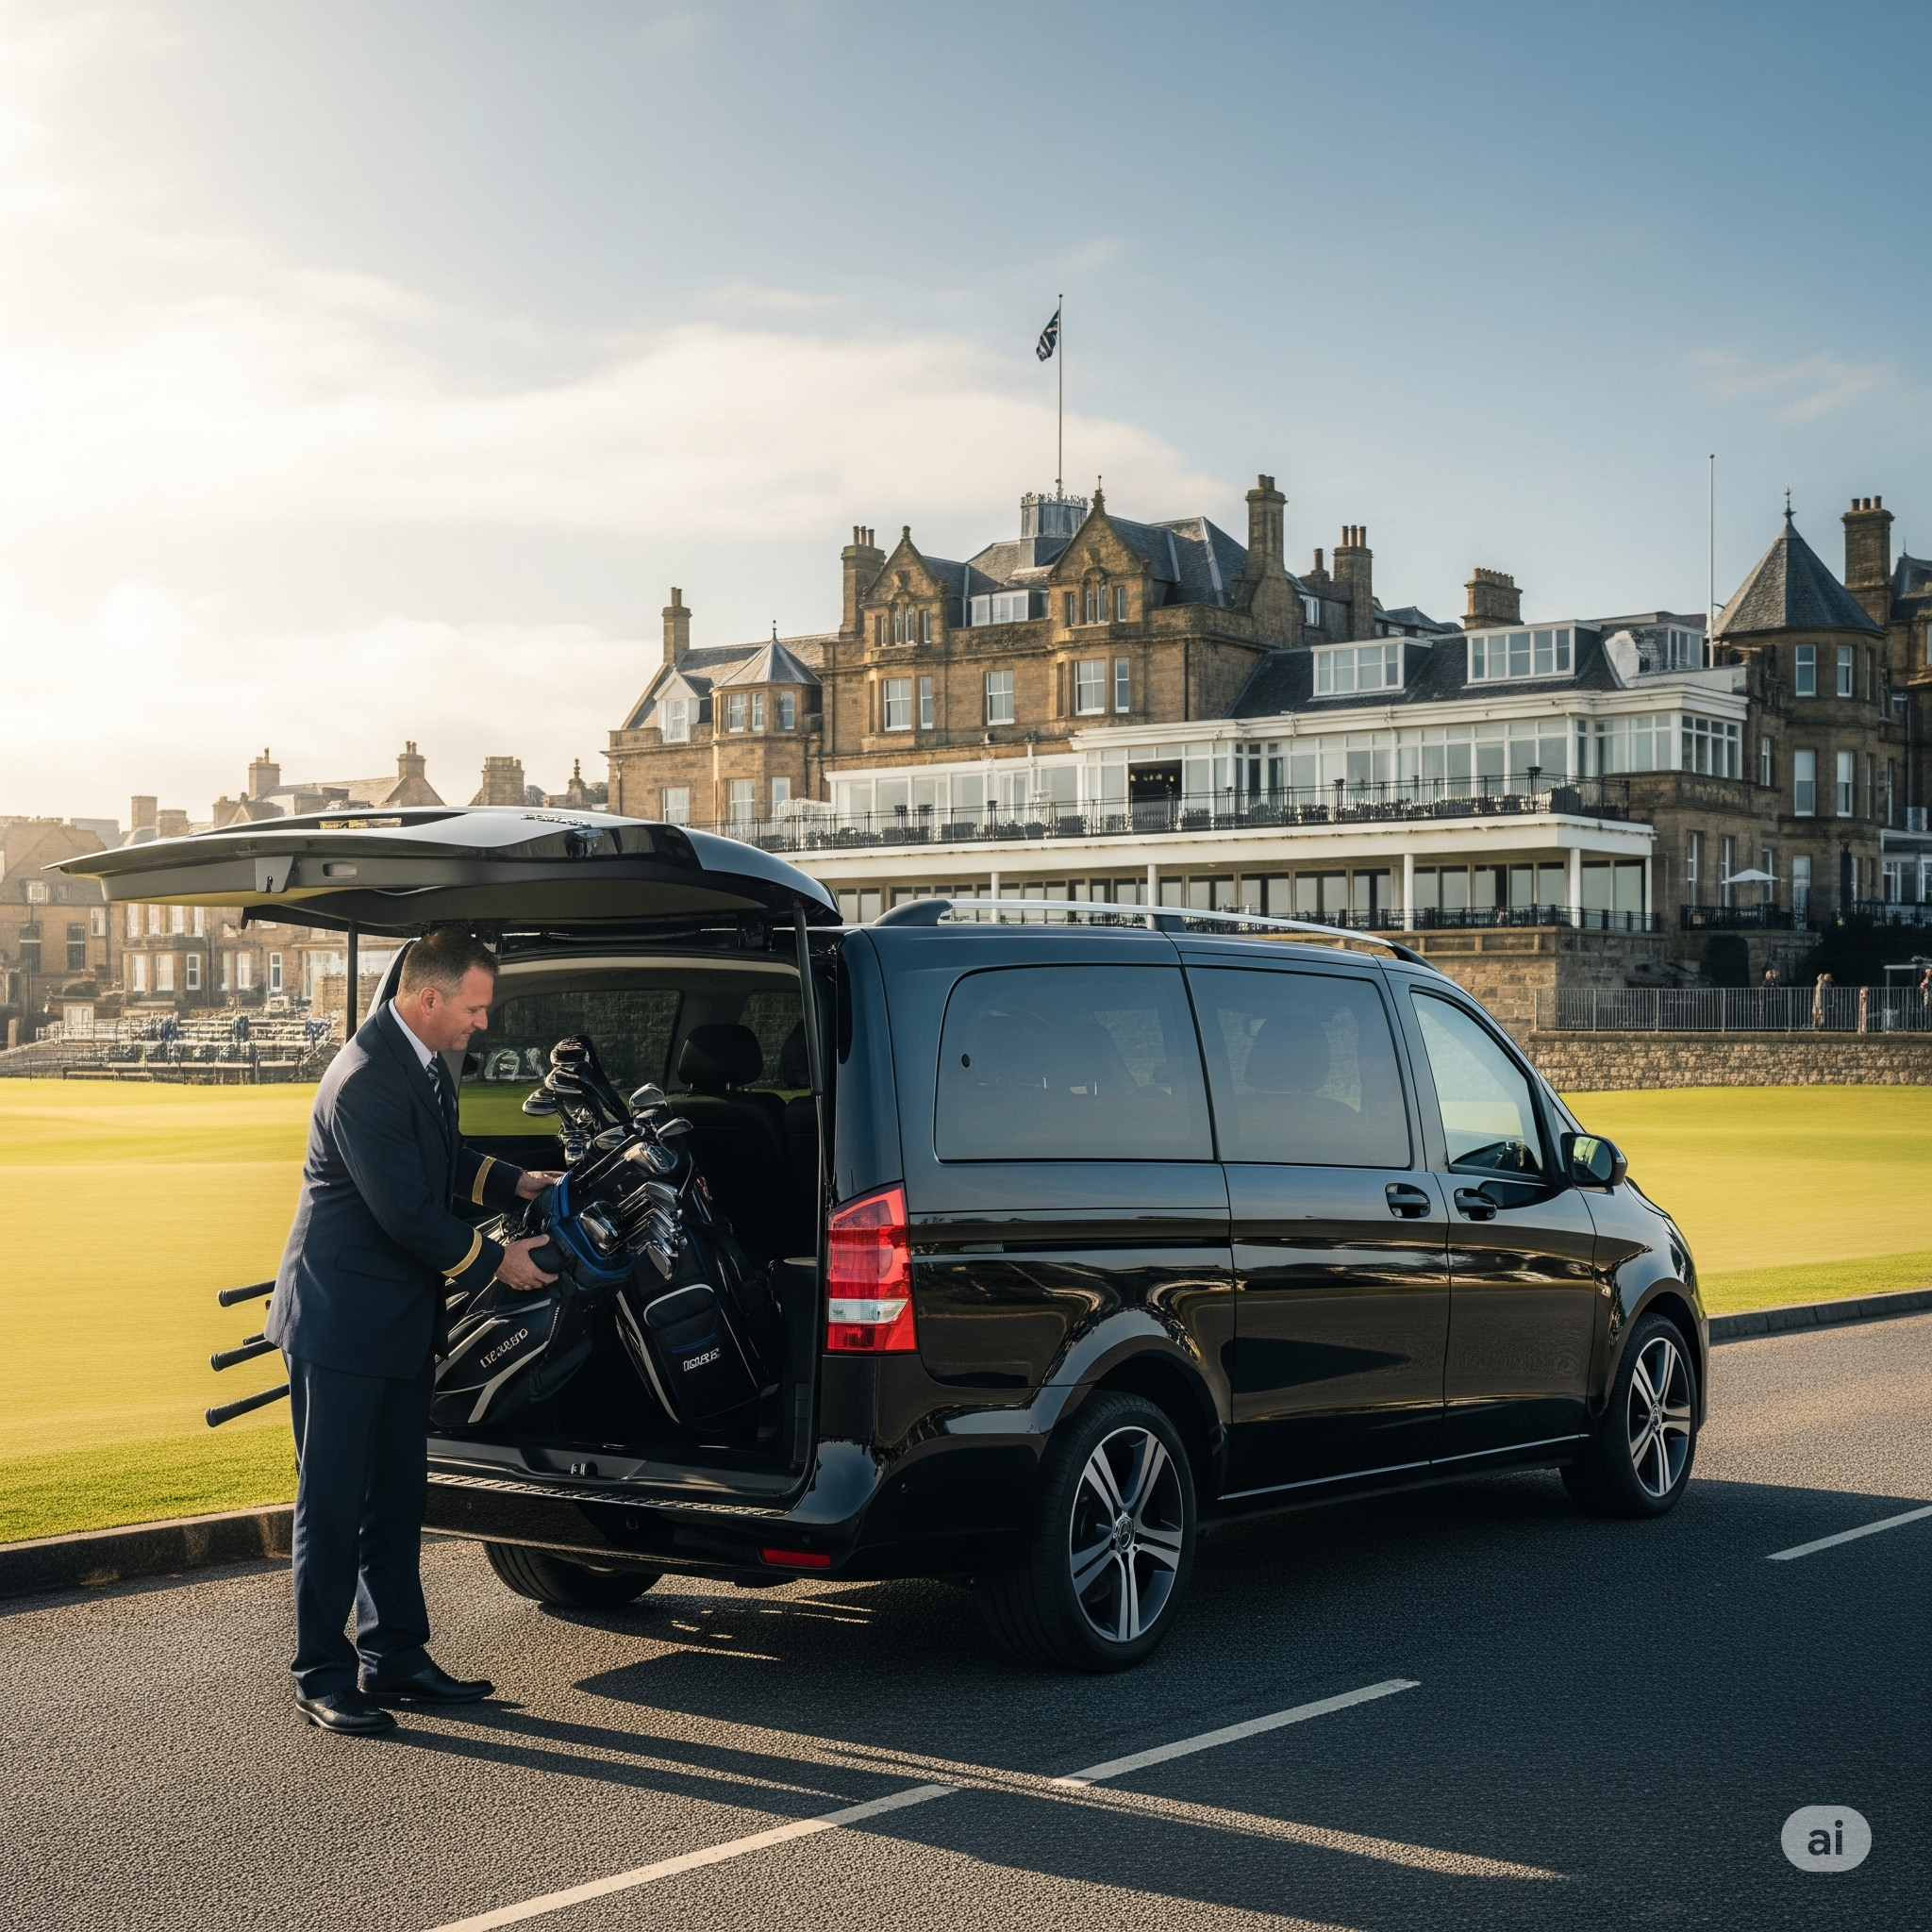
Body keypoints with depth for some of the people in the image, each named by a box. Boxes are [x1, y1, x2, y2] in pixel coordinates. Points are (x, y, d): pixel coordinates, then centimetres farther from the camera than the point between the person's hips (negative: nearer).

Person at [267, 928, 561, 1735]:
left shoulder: (423, 1060, 6)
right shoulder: (364, 1082, -25)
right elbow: (408, 1215, -23)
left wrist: (517, 1182, 6)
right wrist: (495, 1261, -11)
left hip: (401, 1319, 9)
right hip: (342, 1320, -9)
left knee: (397, 1496, 14)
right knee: (333, 1502, 0)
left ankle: (394, 1657, 23)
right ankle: (321, 1676, 10)